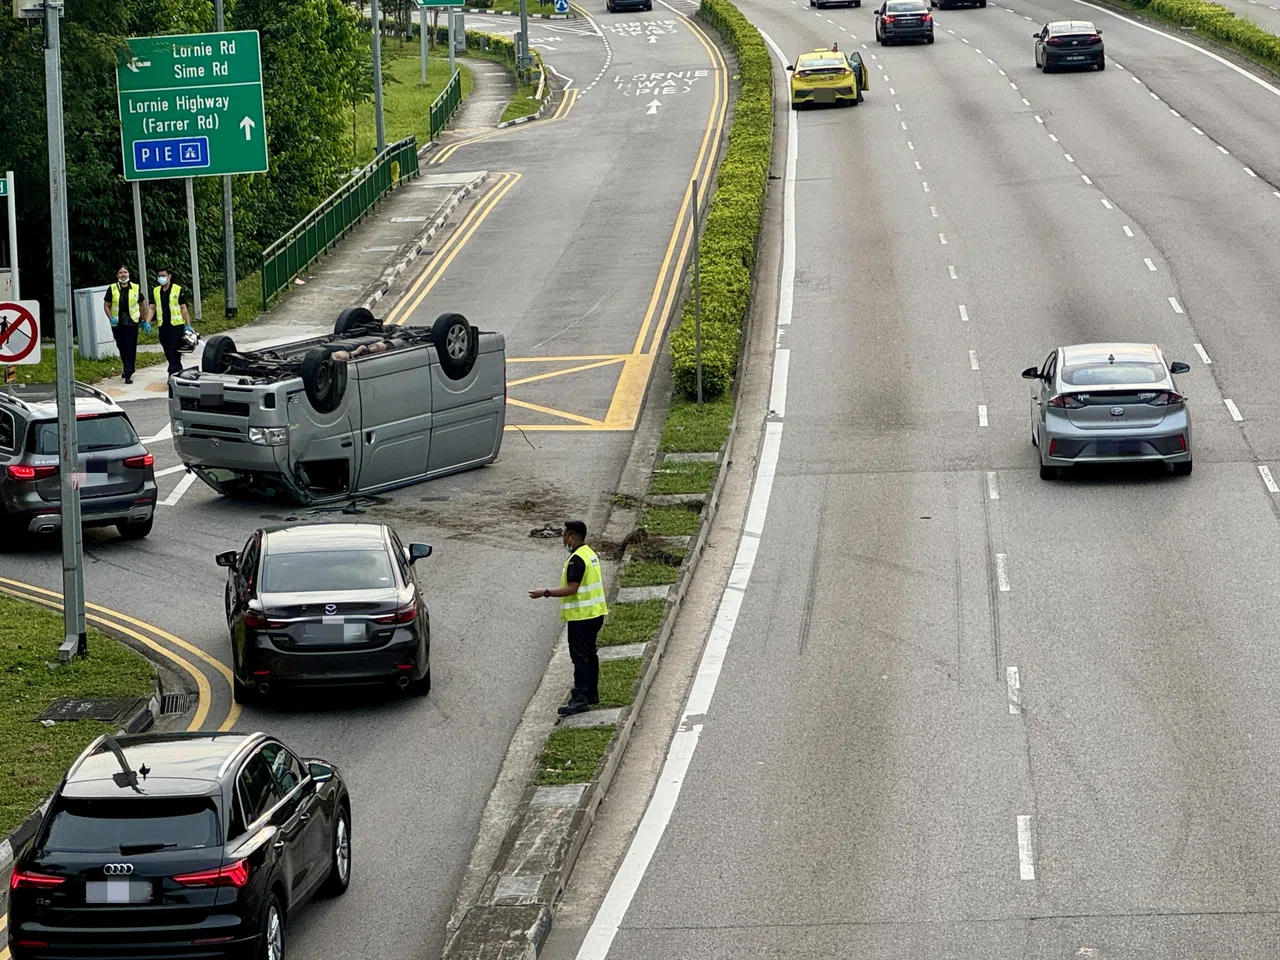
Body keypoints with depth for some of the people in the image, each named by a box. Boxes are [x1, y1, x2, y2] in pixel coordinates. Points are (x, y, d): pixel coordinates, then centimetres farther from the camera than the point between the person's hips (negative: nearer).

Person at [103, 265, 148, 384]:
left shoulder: (136, 288, 2)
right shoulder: (112, 289, 1)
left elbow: (142, 304, 13)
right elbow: (106, 305, 5)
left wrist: (143, 321, 11)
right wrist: (111, 318, -11)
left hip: (131, 324, -2)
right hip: (117, 324, 2)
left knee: (130, 349, -8)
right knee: (122, 348, 12)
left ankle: (129, 374, -7)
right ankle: (128, 369, 30)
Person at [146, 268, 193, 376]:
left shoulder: (178, 290, -3)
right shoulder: (155, 291, 10)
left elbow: (184, 308, -3)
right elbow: (151, 308, 10)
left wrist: (188, 325, -6)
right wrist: (147, 322, -5)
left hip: (176, 325, -5)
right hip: (163, 326, 5)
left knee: (174, 350, -11)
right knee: (167, 351, 9)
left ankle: (173, 372, -11)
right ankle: (178, 370, 21)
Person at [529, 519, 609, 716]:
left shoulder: (576, 559, -20)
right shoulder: (590, 553, 11)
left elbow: (572, 589, -25)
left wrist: (545, 593, -22)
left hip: (581, 616, -10)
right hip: (595, 613, 10)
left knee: (579, 656, -8)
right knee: (590, 654, 17)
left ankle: (579, 699, -9)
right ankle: (592, 694, 24)